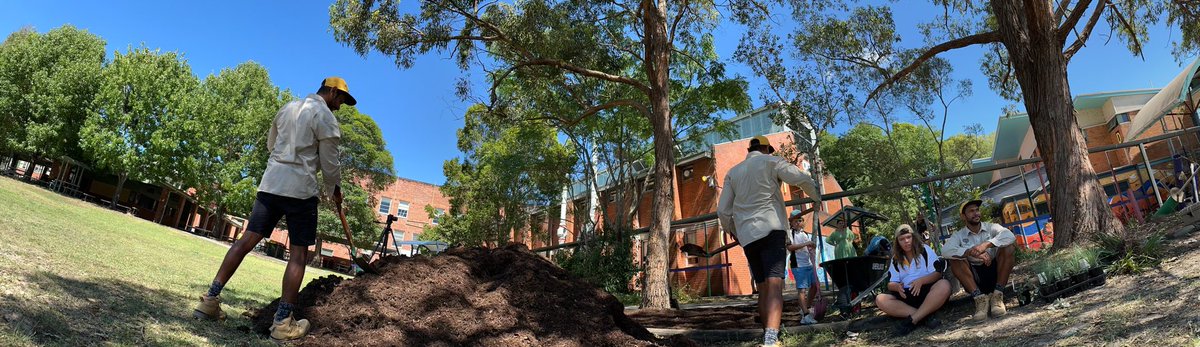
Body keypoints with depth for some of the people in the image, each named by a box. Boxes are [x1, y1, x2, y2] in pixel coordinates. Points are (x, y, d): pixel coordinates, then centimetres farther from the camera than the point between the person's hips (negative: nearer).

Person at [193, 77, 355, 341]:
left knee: (248, 239, 7)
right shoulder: (326, 117, -5)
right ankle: (283, 322, -3)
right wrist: (334, 190, 14)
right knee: (299, 252, -2)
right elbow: (330, 163, -3)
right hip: (301, 189, -6)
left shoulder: (288, 108, 16)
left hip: (271, 182, 7)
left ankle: (211, 299, 4)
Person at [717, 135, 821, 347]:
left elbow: (722, 212, 15)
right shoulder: (771, 161, 8)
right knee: (774, 283, -17)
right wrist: (816, 199, 14)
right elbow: (804, 180, -5)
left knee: (762, 287, 13)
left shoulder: (733, 172, 19)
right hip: (771, 228, -5)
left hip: (747, 236, 5)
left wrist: (732, 231, 33)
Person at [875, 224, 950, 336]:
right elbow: (891, 284, 8)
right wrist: (897, 287, -17)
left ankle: (912, 320, -39)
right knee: (880, 300, -24)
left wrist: (921, 280, -24)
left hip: (927, 291, -2)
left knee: (944, 285, -35)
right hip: (906, 295, 2)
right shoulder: (895, 259, 13)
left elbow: (938, 273, -5)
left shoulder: (925, 250, 5)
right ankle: (924, 316, -34)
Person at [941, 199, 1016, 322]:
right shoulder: (958, 235, 4)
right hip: (974, 277, 0)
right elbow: (945, 251, -18)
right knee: (955, 259, -25)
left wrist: (986, 244, -33)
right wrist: (971, 252, -33)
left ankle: (997, 296, -21)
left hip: (995, 271, 1)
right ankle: (980, 298, -28)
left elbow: (1010, 236, -17)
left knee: (1008, 248, -21)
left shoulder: (991, 227, 5)